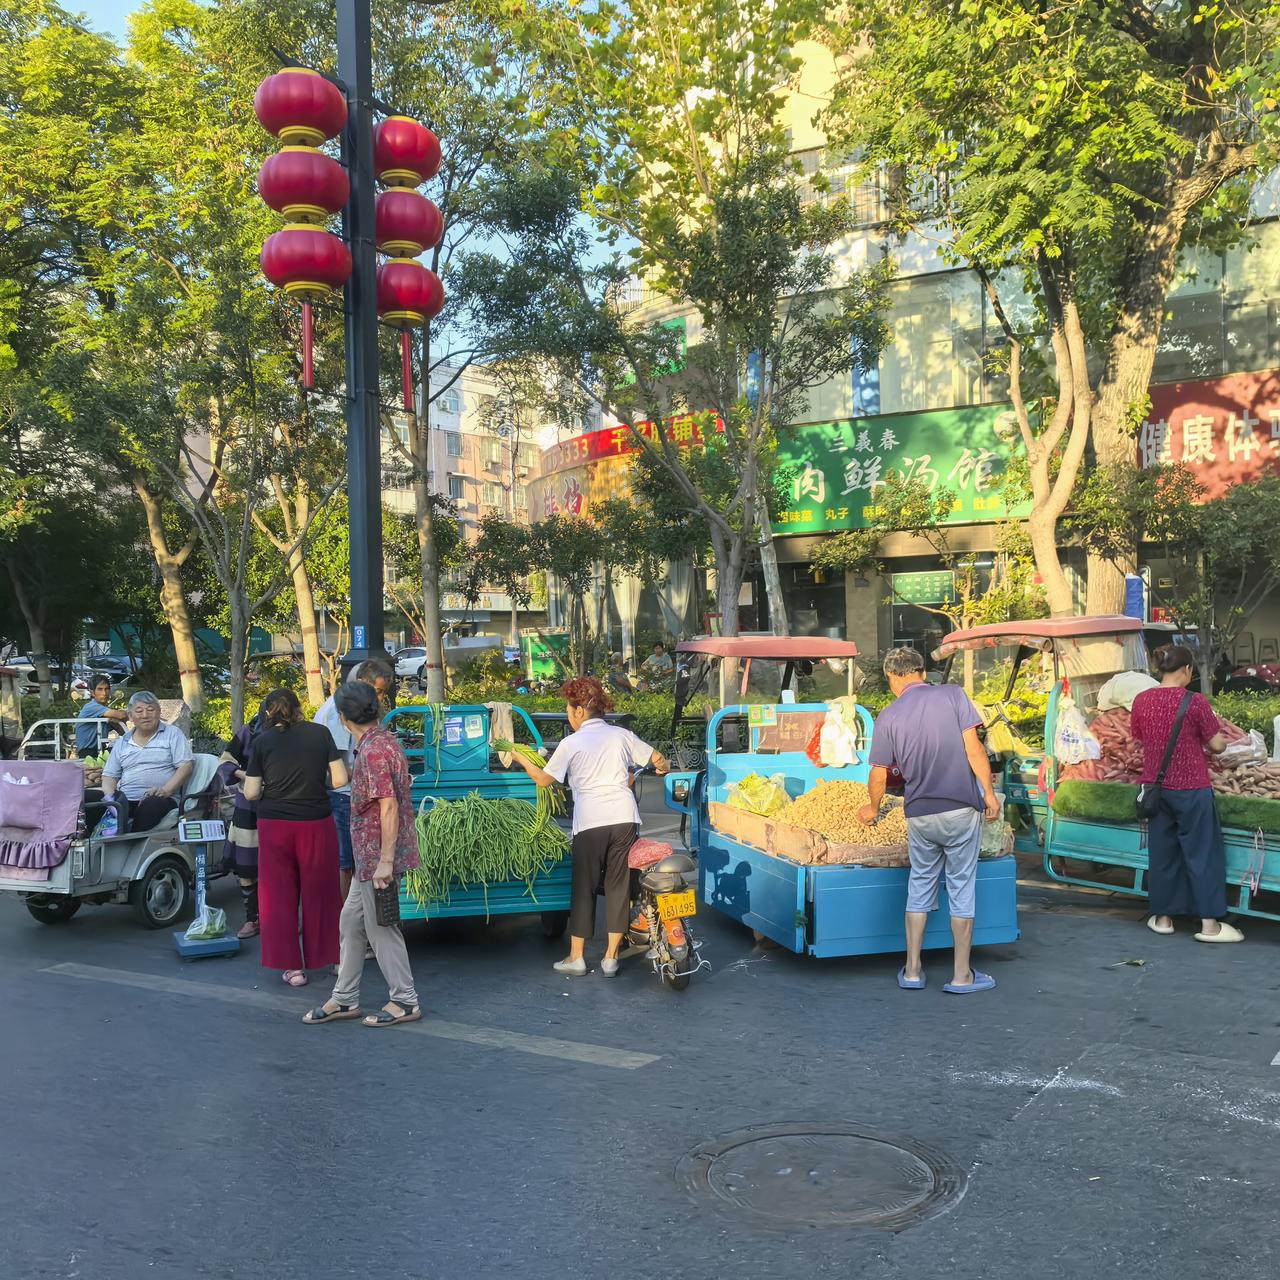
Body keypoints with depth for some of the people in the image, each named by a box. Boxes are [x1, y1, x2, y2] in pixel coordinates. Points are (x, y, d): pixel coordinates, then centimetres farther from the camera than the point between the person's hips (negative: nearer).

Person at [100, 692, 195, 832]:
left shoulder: (173, 734, 13)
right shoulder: (122, 743, 25)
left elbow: (186, 766, 2)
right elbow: (110, 776, 23)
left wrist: (165, 790, -14)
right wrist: (110, 796, -1)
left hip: (160, 799, -3)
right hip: (125, 801, 3)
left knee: (152, 804, -40)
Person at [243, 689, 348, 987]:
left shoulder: (262, 742, -3)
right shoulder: (320, 734, -2)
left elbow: (250, 793, -2)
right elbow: (340, 779, -2)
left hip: (275, 825, 0)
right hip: (316, 824, 1)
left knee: (280, 895, 9)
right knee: (320, 894, 12)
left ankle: (292, 966, 11)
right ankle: (329, 956, 22)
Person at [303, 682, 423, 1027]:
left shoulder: (372, 750, -21)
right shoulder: (386, 739, 9)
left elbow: (389, 806, -26)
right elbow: (396, 790, 19)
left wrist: (386, 860, -25)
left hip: (376, 855, -10)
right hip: (370, 855, 10)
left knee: (380, 927, 2)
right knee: (352, 920, 16)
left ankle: (405, 1001, 14)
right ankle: (345, 999, 26)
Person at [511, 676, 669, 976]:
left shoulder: (571, 744, 1)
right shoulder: (621, 735, 11)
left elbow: (543, 779, 2)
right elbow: (658, 759, 18)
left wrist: (521, 758, 17)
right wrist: (662, 767, 41)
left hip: (590, 822, -3)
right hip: (624, 817, 3)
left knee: (584, 887, 9)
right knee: (619, 885, 9)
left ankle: (576, 957, 16)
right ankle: (611, 958, 11)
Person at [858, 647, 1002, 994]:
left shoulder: (888, 716, 3)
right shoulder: (953, 694, -2)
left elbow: (879, 775, 9)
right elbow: (973, 747, -9)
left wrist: (873, 809, 26)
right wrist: (989, 792, -1)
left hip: (919, 816, 2)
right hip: (961, 810, -2)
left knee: (919, 886, 15)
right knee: (961, 888, 7)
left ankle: (912, 971, 18)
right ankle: (962, 976, 12)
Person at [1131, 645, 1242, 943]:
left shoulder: (1141, 701, 0)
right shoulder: (1195, 701, -15)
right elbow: (1216, 745, -9)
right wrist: (1220, 739, 13)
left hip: (1155, 786, 5)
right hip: (1191, 789, -5)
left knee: (1162, 851, 13)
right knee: (1202, 852, 4)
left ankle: (1163, 917, 20)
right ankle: (1210, 923, 6)